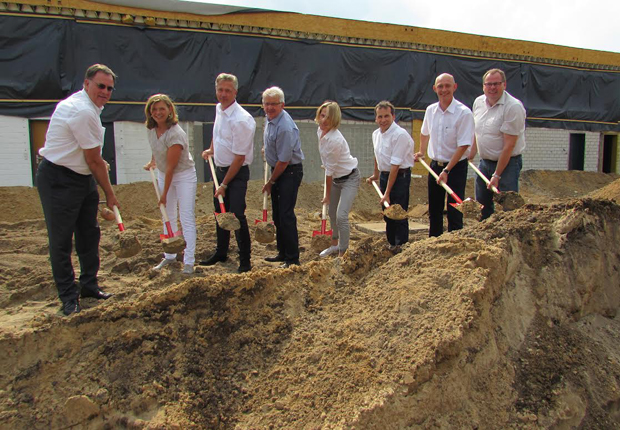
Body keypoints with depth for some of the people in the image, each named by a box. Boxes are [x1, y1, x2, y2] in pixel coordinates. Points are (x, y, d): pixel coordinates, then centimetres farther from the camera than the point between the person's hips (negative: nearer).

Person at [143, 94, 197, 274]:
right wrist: (152, 162, 13)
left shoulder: (176, 134, -28)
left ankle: (188, 262, -4)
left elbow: (171, 167, -24)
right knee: (168, 217, 12)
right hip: (163, 174, 8)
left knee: (186, 219, -8)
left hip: (184, 175, -8)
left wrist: (164, 194, -20)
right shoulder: (151, 129, -4)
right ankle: (169, 256, 23)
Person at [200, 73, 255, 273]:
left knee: (237, 215, -11)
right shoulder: (219, 109, 5)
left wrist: (224, 185, -18)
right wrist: (211, 149, 23)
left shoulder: (241, 119, -22)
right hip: (220, 169, 8)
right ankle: (221, 253, 33)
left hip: (237, 173, -8)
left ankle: (245, 260, 2)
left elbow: (239, 157, -21)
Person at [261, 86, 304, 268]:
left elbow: (284, 161, -21)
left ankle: (292, 259, -4)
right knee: (277, 214, 14)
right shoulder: (270, 118, 5)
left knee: (286, 215, -11)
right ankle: (282, 252, 26)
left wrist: (270, 182, -12)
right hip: (277, 170, 10)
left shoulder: (285, 127, -25)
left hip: (290, 172, -10)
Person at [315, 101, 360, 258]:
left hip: (349, 178, -9)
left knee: (341, 216, -19)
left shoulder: (335, 140, -31)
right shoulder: (320, 131, -4)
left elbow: (330, 170, -22)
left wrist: (327, 195, -14)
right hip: (336, 178, 9)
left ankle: (342, 254, -8)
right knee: (332, 214, 20)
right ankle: (335, 244, 43)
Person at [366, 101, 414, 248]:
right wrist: (376, 175, 34)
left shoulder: (400, 135, -20)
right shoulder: (376, 134, 5)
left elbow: (395, 166, -23)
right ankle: (391, 245, 29)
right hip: (384, 175, 8)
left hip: (400, 176, -8)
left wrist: (387, 193, -23)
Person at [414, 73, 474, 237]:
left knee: (454, 211, -3)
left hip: (456, 166, -5)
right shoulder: (430, 110, 2)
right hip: (435, 165, 6)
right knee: (434, 209, 14)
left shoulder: (464, 113, -16)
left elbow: (463, 145, -19)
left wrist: (447, 170, -21)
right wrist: (421, 153, 24)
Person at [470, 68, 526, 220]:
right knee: (482, 205, 13)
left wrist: (497, 175, -19)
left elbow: (509, 145, -19)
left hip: (507, 163, -6)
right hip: (485, 162, 7)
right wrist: (471, 154, 19)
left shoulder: (513, 106, -17)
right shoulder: (478, 102, 4)